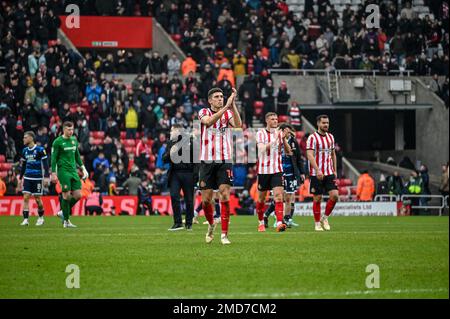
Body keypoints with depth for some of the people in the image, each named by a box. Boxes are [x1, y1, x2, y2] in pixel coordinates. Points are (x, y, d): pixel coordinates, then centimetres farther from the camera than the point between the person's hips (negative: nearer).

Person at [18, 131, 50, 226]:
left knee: (37, 199, 2)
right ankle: (25, 219, -8)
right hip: (27, 177, 5)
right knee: (26, 197, -6)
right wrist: (20, 178, 19)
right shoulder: (25, 151, 10)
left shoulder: (40, 150, -7)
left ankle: (41, 217, 22)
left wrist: (46, 177, -14)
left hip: (37, 178, -5)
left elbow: (45, 164, -7)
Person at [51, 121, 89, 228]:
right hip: (63, 171, -6)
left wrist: (83, 168, 17)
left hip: (73, 171, 6)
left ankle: (63, 212, 19)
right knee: (66, 195, -8)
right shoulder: (58, 142, -6)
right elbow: (54, 158, -6)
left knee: (78, 195, -2)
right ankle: (66, 221, 0)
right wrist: (53, 173, -12)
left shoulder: (74, 140, 13)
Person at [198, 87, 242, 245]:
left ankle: (224, 234, -8)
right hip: (207, 161, 0)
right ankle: (211, 224, 32)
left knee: (225, 196, -11)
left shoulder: (228, 113, 5)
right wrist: (225, 107, -32)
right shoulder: (204, 112, 1)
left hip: (224, 161, 0)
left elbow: (238, 125, -16)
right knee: (206, 199, 3)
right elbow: (209, 121, -23)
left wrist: (233, 105, -24)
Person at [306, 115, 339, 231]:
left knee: (335, 195, -8)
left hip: (329, 173, 5)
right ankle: (317, 223, 11)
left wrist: (335, 171, 16)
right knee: (317, 198, -1)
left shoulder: (330, 137, 12)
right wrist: (317, 170, -25)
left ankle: (325, 218, 11)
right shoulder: (312, 138, -8)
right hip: (316, 174, -5)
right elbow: (310, 155, -16)